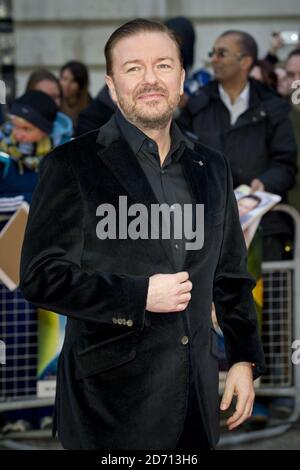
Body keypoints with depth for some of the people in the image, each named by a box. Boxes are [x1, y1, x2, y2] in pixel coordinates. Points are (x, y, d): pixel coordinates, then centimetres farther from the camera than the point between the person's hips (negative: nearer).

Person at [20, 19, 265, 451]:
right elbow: (41, 276, -9)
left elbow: (231, 277, 19)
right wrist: (139, 296, -16)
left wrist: (245, 360, 11)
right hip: (112, 395, -5)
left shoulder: (210, 167, 12)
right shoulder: (73, 165, -5)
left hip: (197, 395, 5)